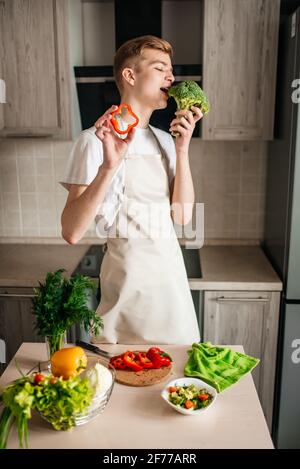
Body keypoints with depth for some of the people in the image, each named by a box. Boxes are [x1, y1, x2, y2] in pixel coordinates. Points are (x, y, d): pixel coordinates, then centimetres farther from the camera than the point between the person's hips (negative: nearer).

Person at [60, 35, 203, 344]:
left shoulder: (164, 140, 9)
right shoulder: (96, 139, -12)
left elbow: (182, 215, -1)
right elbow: (72, 232, -21)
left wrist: (182, 148, -8)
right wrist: (108, 166, -33)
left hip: (172, 273, 7)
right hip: (130, 280, -7)